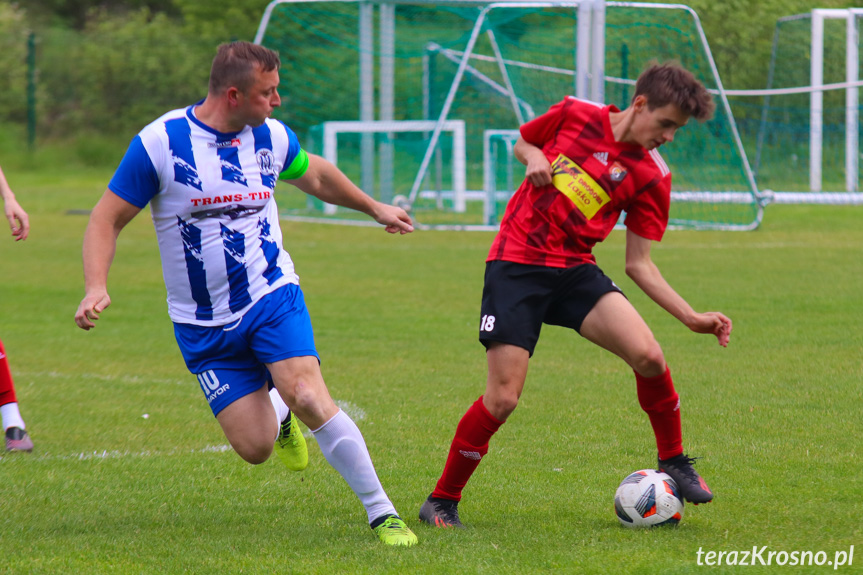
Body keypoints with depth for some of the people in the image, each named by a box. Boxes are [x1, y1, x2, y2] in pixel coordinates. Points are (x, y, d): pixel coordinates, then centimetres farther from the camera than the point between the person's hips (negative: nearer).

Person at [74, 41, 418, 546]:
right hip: (204, 328, -1)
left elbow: (314, 175, 23)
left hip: (274, 298, 1)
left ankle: (382, 513, -13)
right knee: (254, 447, -8)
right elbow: (107, 219, -6)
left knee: (309, 398, -24)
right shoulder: (158, 144, -12)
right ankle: (277, 415, 31)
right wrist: (97, 288, -21)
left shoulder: (272, 137, 0)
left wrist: (375, 207, 34)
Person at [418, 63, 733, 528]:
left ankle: (673, 462, 6)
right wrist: (533, 156, -6)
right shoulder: (575, 115, -2)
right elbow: (522, 143, 18)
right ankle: (442, 501, 6)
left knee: (648, 357, -19)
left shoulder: (651, 176, 0)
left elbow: (639, 264, 3)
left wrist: (692, 318, -6)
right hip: (516, 263, -2)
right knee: (503, 398, -13)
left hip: (575, 270, 2)